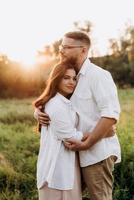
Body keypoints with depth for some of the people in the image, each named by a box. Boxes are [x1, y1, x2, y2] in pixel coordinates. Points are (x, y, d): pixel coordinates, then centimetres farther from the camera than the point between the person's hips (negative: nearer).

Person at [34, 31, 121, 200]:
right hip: (83, 152, 8)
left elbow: (111, 115, -20)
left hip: (97, 151, -8)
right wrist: (38, 111, -6)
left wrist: (86, 144, -22)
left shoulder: (98, 75, -12)